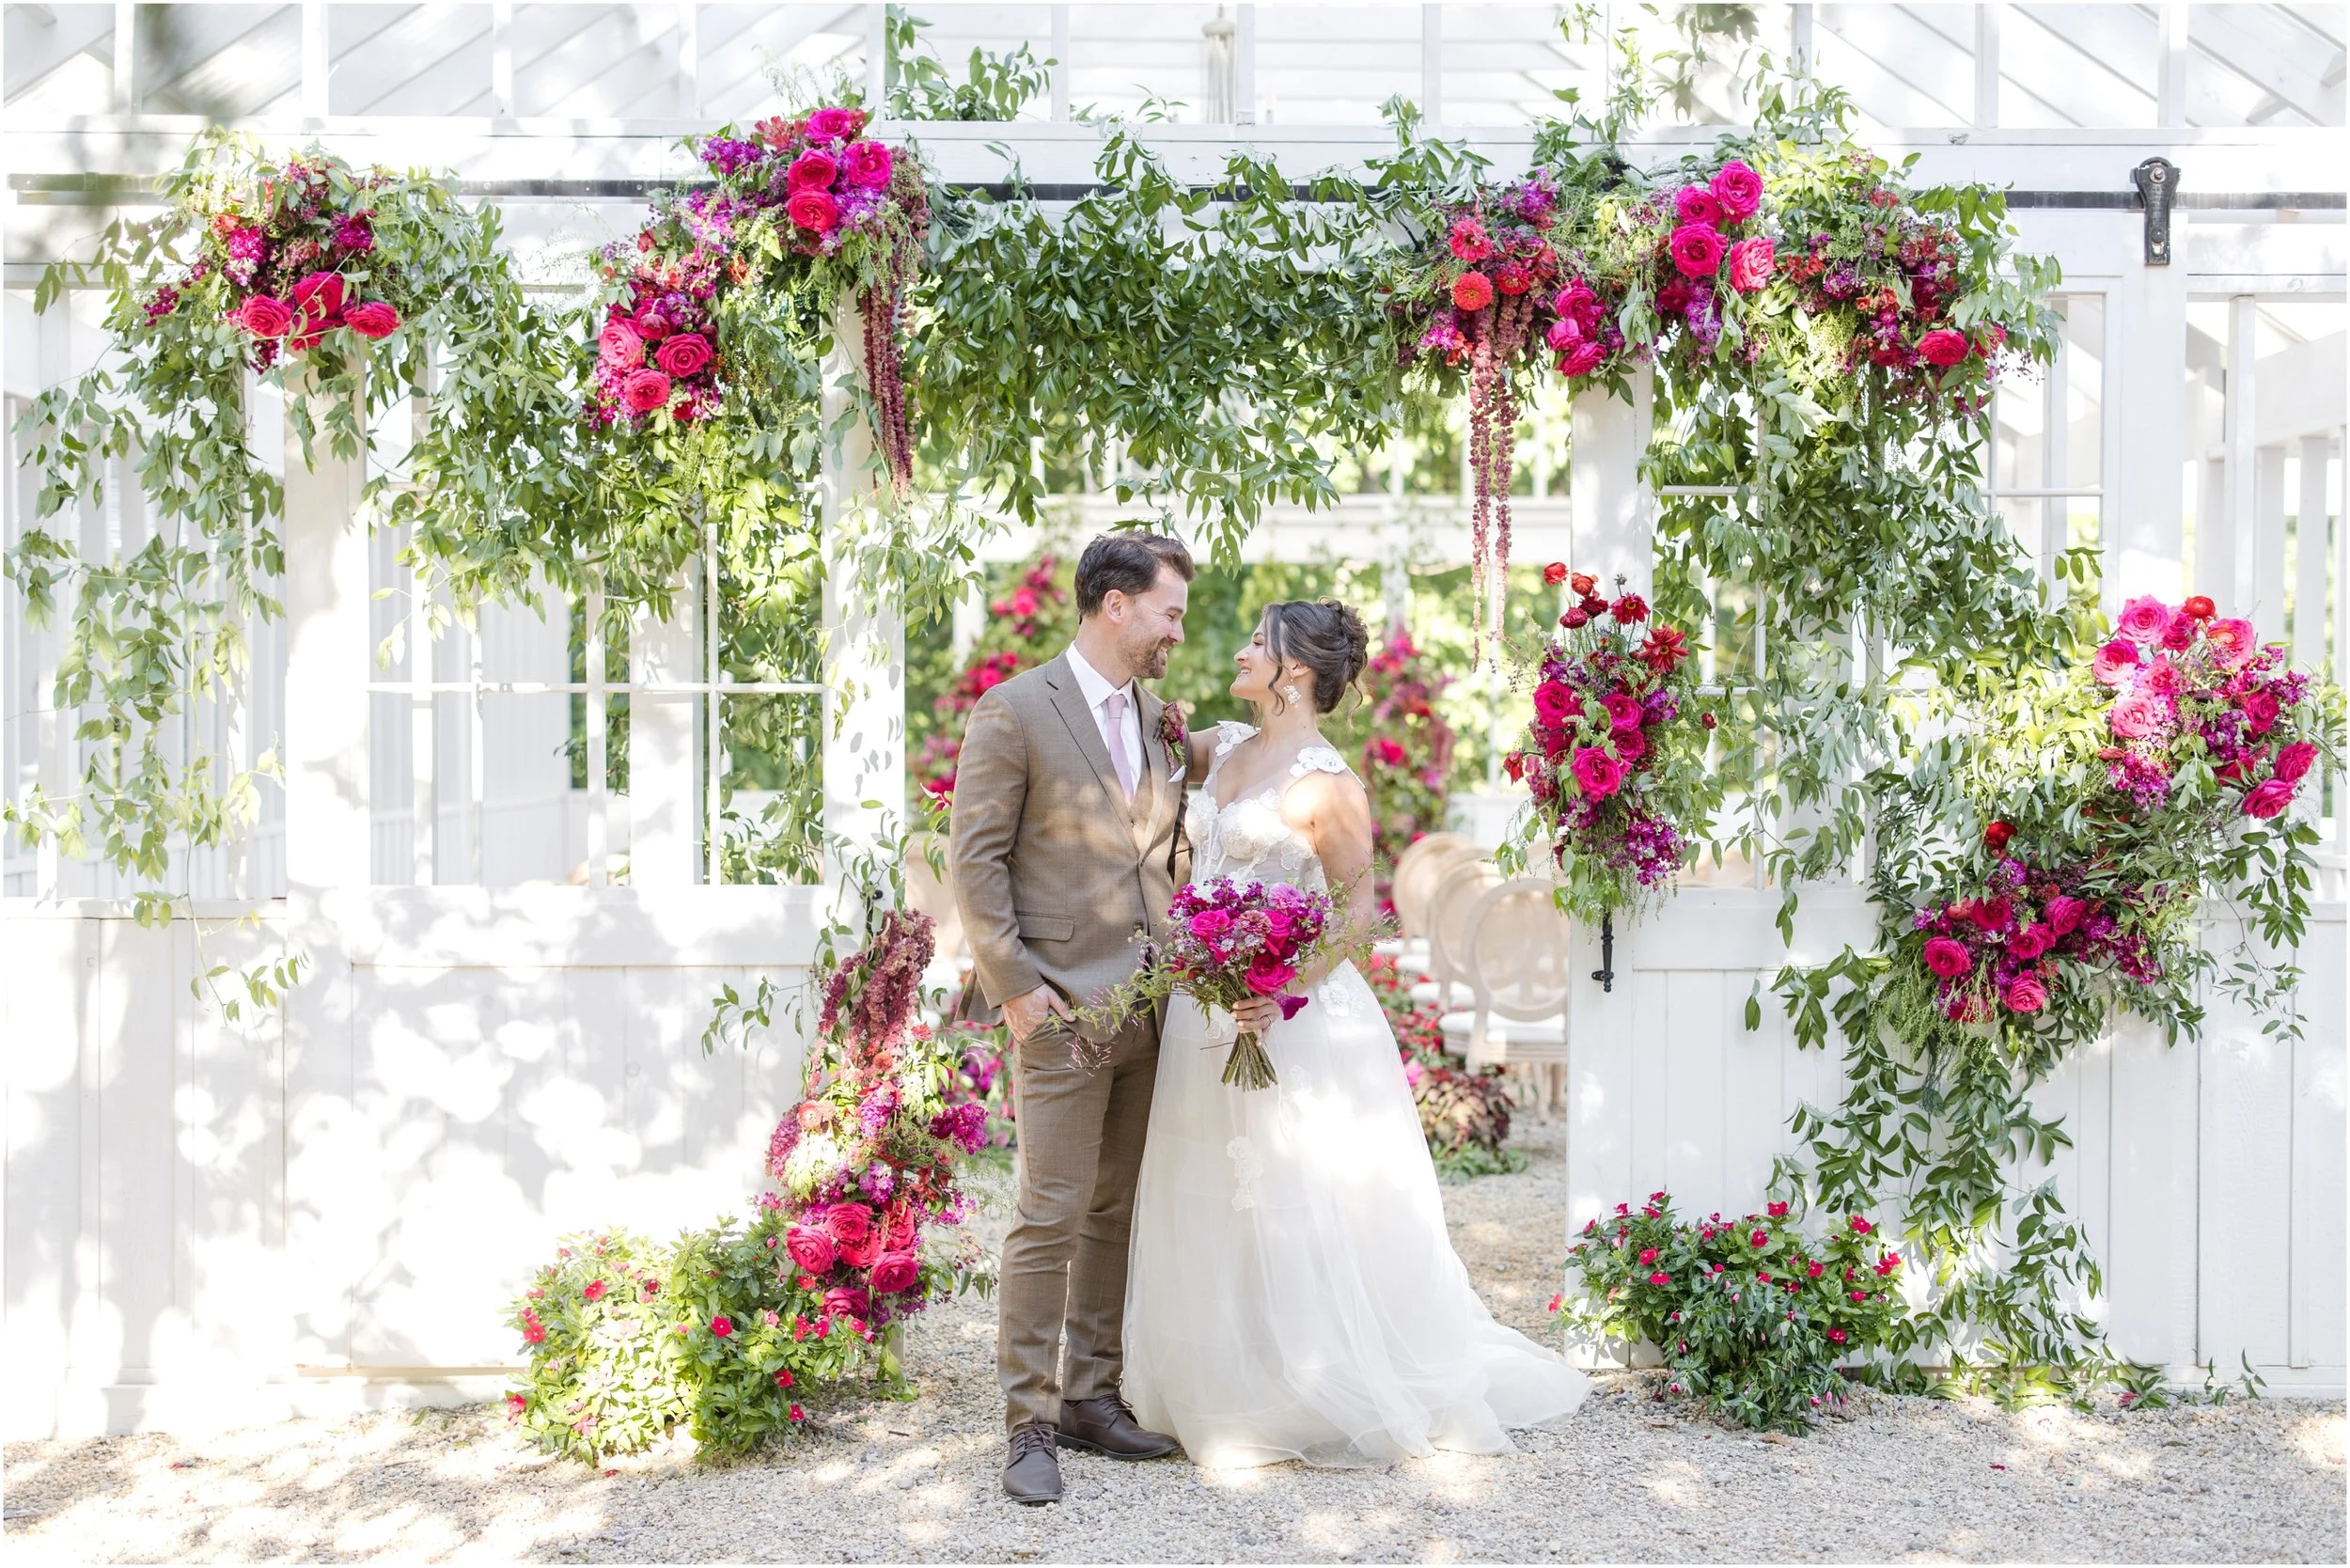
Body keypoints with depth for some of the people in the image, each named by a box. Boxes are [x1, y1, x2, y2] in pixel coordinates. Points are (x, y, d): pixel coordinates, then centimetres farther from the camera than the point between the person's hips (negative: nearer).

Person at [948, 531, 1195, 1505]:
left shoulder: (1156, 717, 14)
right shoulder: (1016, 711, -7)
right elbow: (975, 857, -9)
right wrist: (1013, 984, -14)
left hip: (1149, 1010, 7)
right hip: (1062, 1012, -7)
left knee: (1119, 1214, 12)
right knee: (1051, 1216, -5)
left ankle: (1092, 1397, 23)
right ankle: (1029, 1425, 5)